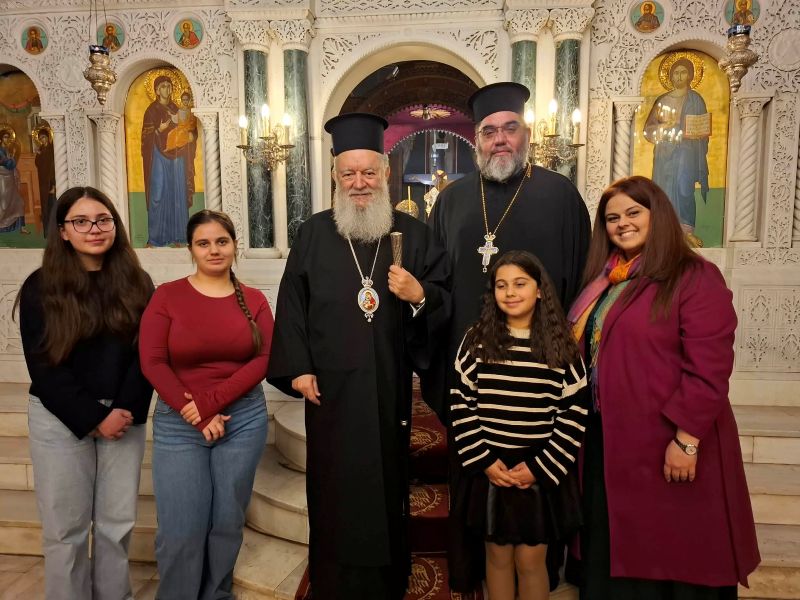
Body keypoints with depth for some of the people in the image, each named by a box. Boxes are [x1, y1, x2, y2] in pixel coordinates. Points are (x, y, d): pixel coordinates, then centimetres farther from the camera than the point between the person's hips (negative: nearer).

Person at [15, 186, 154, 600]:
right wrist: (93, 418, -12)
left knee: (118, 524, 9)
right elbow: (43, 366, -6)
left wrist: (127, 410, -12)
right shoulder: (41, 287, -2)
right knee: (66, 529, 7)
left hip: (125, 417, 2)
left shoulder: (137, 284, 4)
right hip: (61, 419, -1)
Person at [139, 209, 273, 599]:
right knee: (180, 530, 4)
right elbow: (152, 362, -7)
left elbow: (265, 359, -6)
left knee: (228, 522, 13)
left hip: (244, 419, 2)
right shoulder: (167, 296, -2)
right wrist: (196, 416, -13)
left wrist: (212, 400, -16)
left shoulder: (254, 300, 2)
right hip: (178, 423, -1)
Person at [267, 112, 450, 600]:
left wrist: (420, 296, -19)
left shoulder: (414, 235, 5)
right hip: (331, 385, 0)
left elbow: (446, 301, 3)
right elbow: (291, 304, 1)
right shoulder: (314, 234, 5)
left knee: (388, 484, 11)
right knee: (335, 491, 8)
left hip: (389, 385, 1)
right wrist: (297, 368, -5)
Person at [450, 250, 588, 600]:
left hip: (542, 471, 0)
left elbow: (574, 413, -5)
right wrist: (484, 460, -9)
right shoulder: (477, 340, -3)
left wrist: (540, 467, -10)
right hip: (490, 469, 1)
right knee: (498, 557, 15)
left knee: (531, 561, 9)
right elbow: (460, 405, -4)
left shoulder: (561, 345, -4)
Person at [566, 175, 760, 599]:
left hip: (667, 445, -7)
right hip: (607, 441, 7)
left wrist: (687, 440, -21)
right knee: (613, 553, 19)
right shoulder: (604, 279, 11)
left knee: (670, 557, 10)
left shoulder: (696, 277, -12)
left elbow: (708, 370, -18)